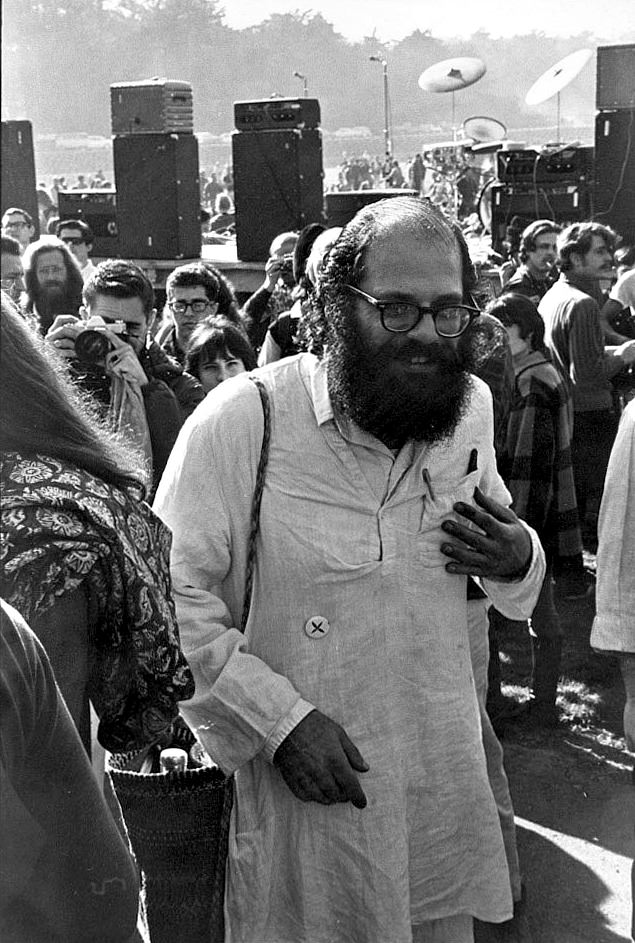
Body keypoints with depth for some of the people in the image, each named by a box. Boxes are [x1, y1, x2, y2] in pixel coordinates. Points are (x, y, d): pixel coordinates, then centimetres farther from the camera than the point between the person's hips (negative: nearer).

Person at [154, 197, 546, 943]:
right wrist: (280, 717, -23)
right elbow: (170, 596, -17)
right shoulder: (239, 419, -19)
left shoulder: (470, 406, 0)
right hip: (306, 796, -5)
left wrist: (517, 560, -9)